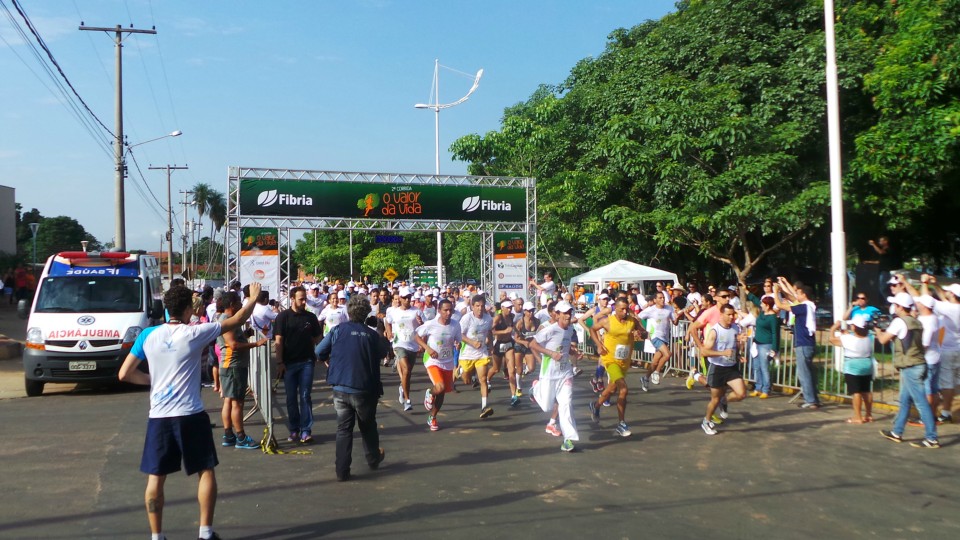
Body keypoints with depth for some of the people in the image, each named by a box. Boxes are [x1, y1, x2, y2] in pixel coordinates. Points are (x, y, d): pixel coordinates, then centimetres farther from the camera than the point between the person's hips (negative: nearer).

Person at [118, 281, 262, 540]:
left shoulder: (147, 335, 1)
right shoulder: (194, 333, -7)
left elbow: (124, 374, 3)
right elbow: (236, 320, 3)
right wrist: (254, 297, 18)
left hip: (158, 416, 3)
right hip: (191, 415, -3)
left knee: (155, 477, 10)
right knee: (206, 471, 10)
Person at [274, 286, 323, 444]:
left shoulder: (311, 317, 5)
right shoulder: (283, 316, -1)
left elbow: (317, 339, 11)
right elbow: (278, 341, -4)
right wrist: (280, 362, -9)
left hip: (307, 362, 1)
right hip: (289, 363, -1)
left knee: (305, 396, -3)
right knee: (291, 398, 6)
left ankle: (306, 430, -1)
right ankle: (294, 430, 16)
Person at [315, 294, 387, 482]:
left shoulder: (338, 330, -5)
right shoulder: (371, 334, -4)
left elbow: (319, 353, -3)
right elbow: (384, 352, 10)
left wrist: (332, 360, 17)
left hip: (340, 389, 0)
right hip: (365, 390, 0)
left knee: (343, 428, 9)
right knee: (368, 426, 20)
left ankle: (342, 471, 6)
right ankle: (373, 459, 38)